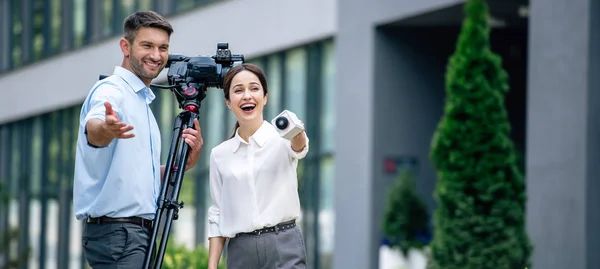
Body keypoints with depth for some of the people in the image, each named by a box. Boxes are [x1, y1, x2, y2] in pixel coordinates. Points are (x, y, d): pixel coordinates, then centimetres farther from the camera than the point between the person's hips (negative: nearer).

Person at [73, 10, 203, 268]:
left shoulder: (142, 99, 20)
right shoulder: (111, 90, -9)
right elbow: (92, 128, -33)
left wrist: (184, 163, 6)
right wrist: (105, 129, -56)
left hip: (139, 230, 10)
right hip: (115, 230, -10)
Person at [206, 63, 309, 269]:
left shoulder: (281, 138, 0)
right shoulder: (220, 155, 10)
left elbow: (298, 147, -25)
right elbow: (218, 214, 12)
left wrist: (296, 132, -50)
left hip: (283, 247, -4)